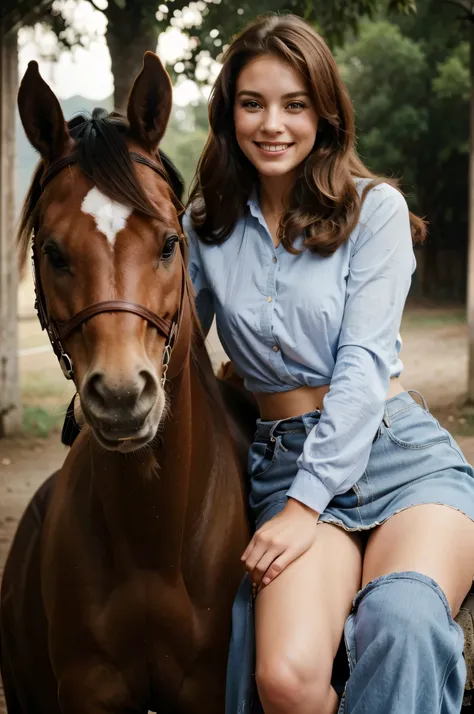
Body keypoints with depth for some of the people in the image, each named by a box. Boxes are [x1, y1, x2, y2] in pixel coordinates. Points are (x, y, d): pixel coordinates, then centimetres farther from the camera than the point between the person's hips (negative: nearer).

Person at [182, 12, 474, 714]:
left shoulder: (375, 209, -1)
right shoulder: (208, 227, 10)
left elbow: (364, 364, -8)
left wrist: (304, 504, -15)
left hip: (403, 453, -2)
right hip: (284, 458, 2)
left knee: (404, 623, -36)